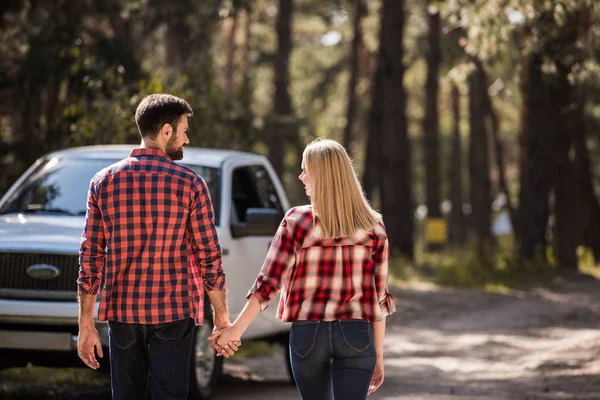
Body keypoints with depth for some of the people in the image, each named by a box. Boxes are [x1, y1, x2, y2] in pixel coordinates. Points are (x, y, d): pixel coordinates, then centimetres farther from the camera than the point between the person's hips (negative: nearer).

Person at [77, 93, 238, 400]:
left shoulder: (104, 181, 3)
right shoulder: (189, 184, -5)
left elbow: (90, 256, 2)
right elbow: (209, 257, -5)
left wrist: (86, 324, 6)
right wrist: (222, 319, 4)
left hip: (122, 312, 3)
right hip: (173, 312, -3)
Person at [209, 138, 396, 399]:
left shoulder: (296, 223, -5)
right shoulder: (373, 228, 0)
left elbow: (269, 283, -7)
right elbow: (379, 296, 1)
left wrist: (236, 329, 0)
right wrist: (379, 355, 6)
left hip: (307, 334, 0)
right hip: (356, 335, 0)